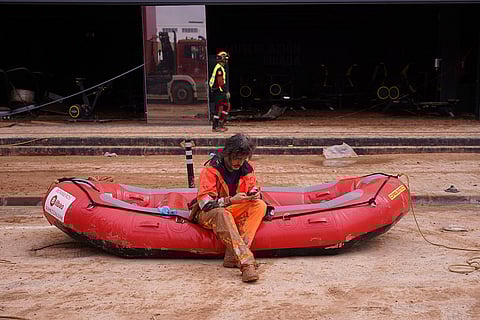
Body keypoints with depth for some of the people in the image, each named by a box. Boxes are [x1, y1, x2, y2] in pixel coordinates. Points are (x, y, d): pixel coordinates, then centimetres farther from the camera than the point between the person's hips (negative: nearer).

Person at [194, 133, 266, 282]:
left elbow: (252, 189, 13)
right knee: (221, 214, -40)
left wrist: (255, 194, -13)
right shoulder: (211, 169, -17)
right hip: (208, 214, -5)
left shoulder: (247, 168, -1)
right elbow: (204, 202, -21)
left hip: (233, 210, 6)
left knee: (260, 205, -21)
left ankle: (233, 256, -34)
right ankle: (246, 262, -51)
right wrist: (230, 200, -33)